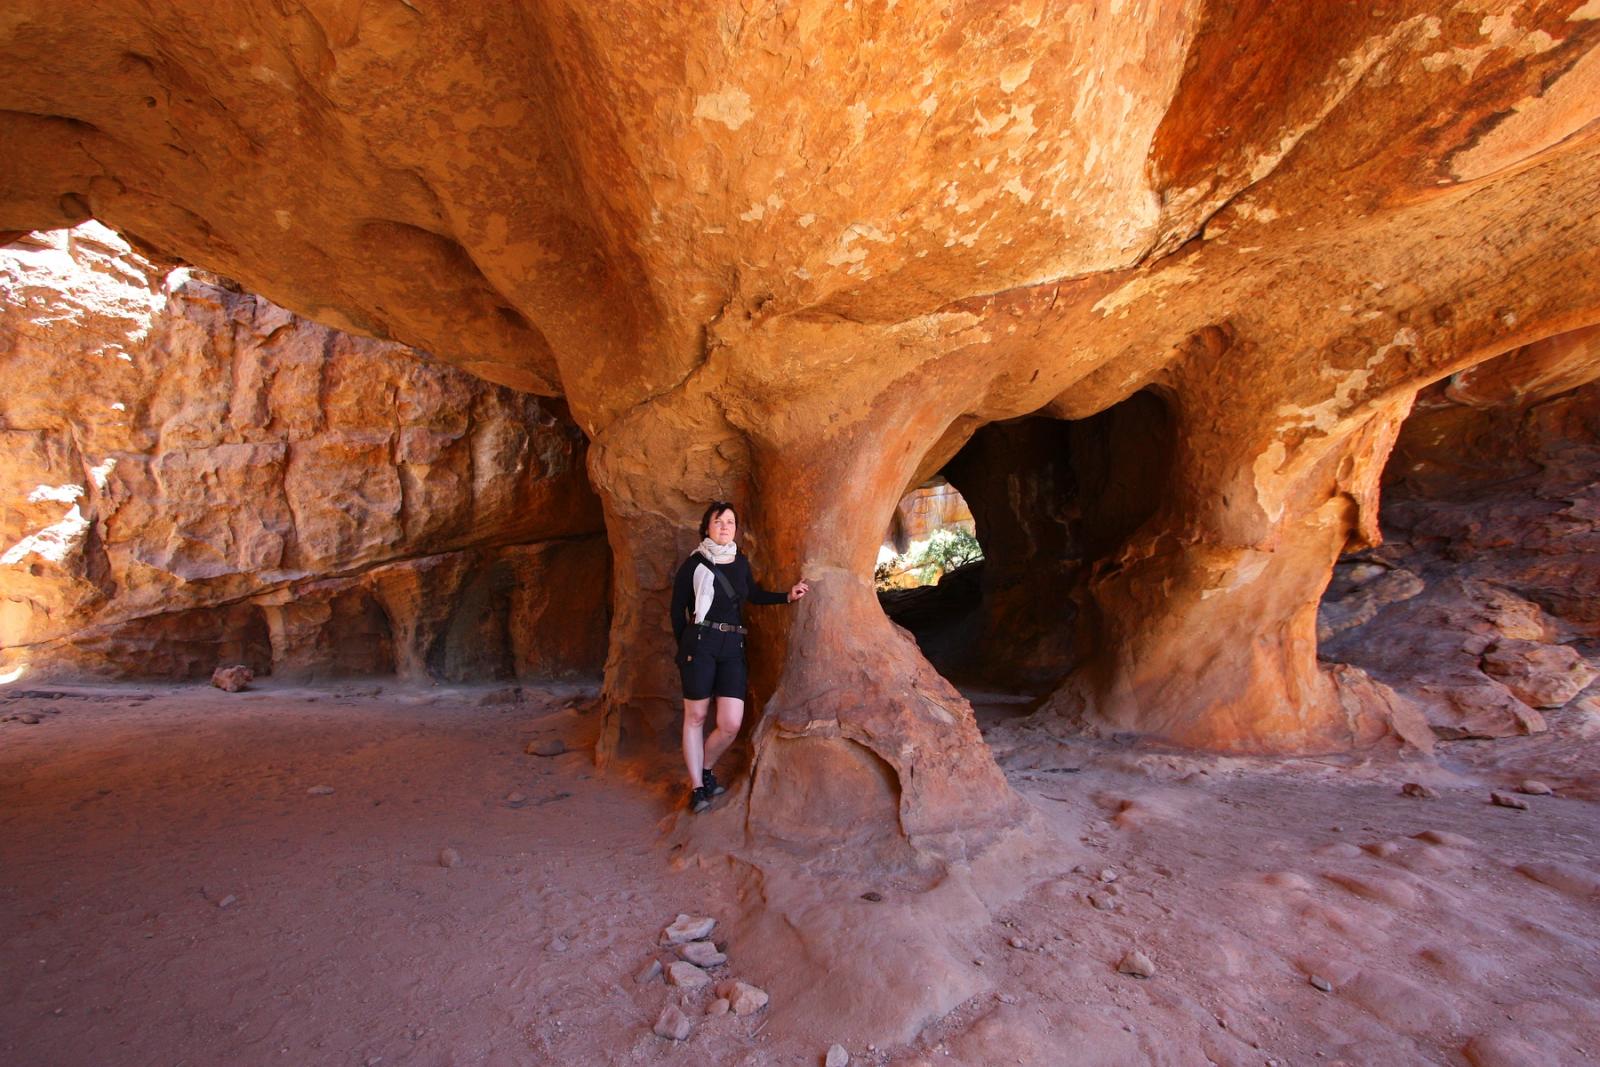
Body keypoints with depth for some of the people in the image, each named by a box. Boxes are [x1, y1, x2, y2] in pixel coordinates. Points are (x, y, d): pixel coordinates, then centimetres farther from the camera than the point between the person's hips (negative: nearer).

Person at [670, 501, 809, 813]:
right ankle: (697, 787, 21)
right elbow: (677, 607, 4)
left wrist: (788, 596, 20)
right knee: (695, 716, 5)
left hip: (733, 647, 4)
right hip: (700, 644, -4)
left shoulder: (741, 562, 11)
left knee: (731, 724, -3)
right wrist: (685, 645, 7)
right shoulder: (694, 563, -2)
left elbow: (754, 595, 27)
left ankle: (704, 769, 25)